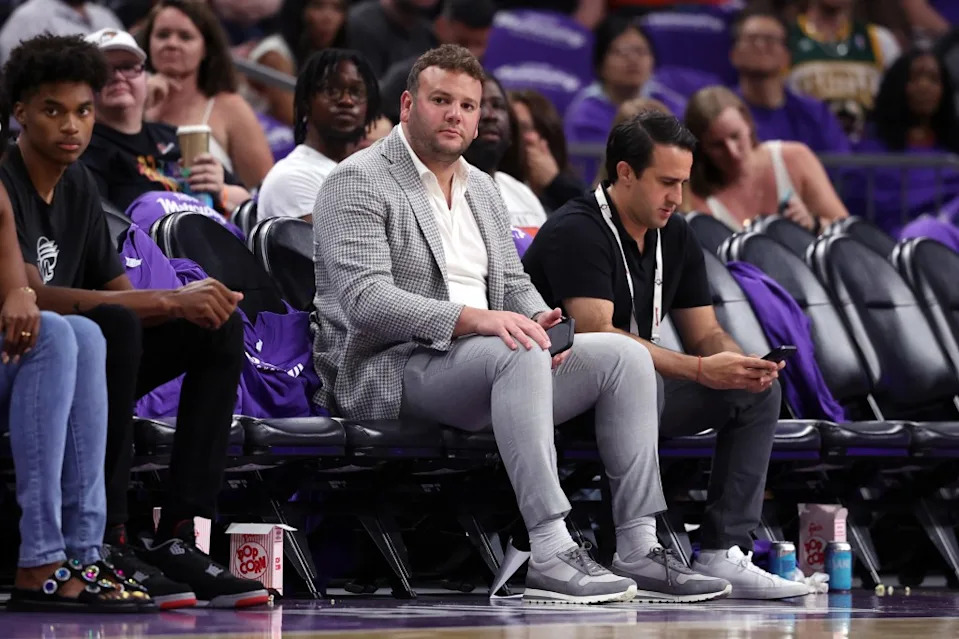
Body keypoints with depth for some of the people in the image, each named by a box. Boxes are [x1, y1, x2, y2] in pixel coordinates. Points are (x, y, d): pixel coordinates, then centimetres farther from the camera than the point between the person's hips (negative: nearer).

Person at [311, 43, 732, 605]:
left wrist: (539, 320, -4)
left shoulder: (483, 189, 21)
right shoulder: (359, 181, -6)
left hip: (478, 359, 9)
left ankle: (640, 549, -12)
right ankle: (550, 554, -42)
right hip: (389, 371, -9)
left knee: (626, 355, -5)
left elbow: (514, 283, 23)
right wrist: (473, 318, -30)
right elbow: (365, 301, -19)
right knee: (519, 354, -36)